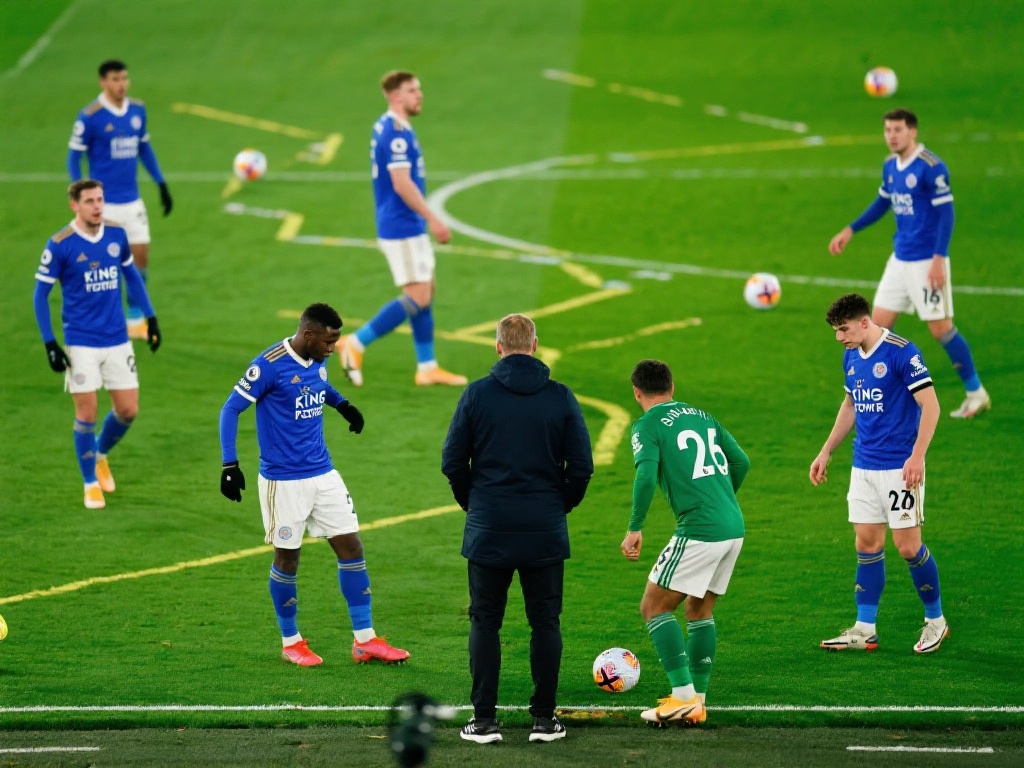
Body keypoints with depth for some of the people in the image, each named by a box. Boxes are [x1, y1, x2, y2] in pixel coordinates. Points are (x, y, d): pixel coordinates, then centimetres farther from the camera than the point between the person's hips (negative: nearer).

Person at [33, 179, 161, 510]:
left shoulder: (116, 235, 1)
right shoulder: (59, 245, -11)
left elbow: (132, 275, 17)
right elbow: (40, 294, -5)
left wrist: (150, 318, 13)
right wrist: (50, 344, -10)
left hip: (118, 341, 4)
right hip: (81, 344, -4)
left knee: (127, 410, 4)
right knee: (87, 414, -2)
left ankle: (101, 456, 33)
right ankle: (91, 483, 16)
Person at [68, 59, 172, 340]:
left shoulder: (137, 110, 5)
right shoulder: (90, 116, -12)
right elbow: (74, 157, -6)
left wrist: (161, 184, 16)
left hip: (132, 201, 5)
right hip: (104, 203, -5)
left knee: (141, 256, 4)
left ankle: (136, 318, 18)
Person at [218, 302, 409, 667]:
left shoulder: (317, 361, 5)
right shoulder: (270, 365, -16)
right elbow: (230, 408, -12)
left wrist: (341, 403, 14)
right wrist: (229, 464, -18)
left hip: (323, 474, 7)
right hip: (283, 481, -7)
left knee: (351, 547, 3)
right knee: (287, 558, 3)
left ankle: (365, 640, 9)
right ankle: (290, 642, 21)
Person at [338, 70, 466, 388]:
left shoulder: (387, 127, 12)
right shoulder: (396, 132, -19)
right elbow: (401, 184, -25)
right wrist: (432, 219, -22)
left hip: (410, 227, 10)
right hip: (401, 228, -10)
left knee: (427, 291, 12)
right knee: (418, 297, -9)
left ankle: (427, 367, 15)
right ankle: (356, 344, -5)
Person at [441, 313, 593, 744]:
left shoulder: (477, 394, -4)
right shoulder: (560, 397, -2)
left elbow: (452, 462, -2)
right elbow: (582, 465, -2)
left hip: (488, 530, 0)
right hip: (545, 531, 1)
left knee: (485, 623, 7)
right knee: (545, 623, 8)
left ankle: (484, 720, 4)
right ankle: (544, 720, 8)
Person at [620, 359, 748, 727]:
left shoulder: (647, 426, -2)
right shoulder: (701, 416, 18)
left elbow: (646, 476, -17)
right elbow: (741, 462, 18)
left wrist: (635, 528, -8)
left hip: (698, 530, -7)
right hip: (734, 527, 7)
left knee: (654, 607, 4)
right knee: (699, 611, 19)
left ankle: (683, 697, -4)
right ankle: (696, 702, 18)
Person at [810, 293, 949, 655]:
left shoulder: (902, 352, -15)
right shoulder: (851, 357, 9)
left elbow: (930, 405, -15)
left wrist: (917, 456, -22)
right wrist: (826, 451, 22)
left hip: (899, 467, -7)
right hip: (863, 467, 7)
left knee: (908, 545, -4)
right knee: (867, 544, 6)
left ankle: (935, 620, 13)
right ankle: (864, 630, 9)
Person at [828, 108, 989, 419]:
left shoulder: (931, 167, -17)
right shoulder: (890, 166, 7)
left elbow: (946, 213, -17)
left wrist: (939, 259, -22)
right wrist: (850, 230, 22)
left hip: (927, 261, -8)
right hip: (900, 259, 8)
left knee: (940, 328, -3)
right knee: (879, 323, 6)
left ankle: (976, 394, 10)